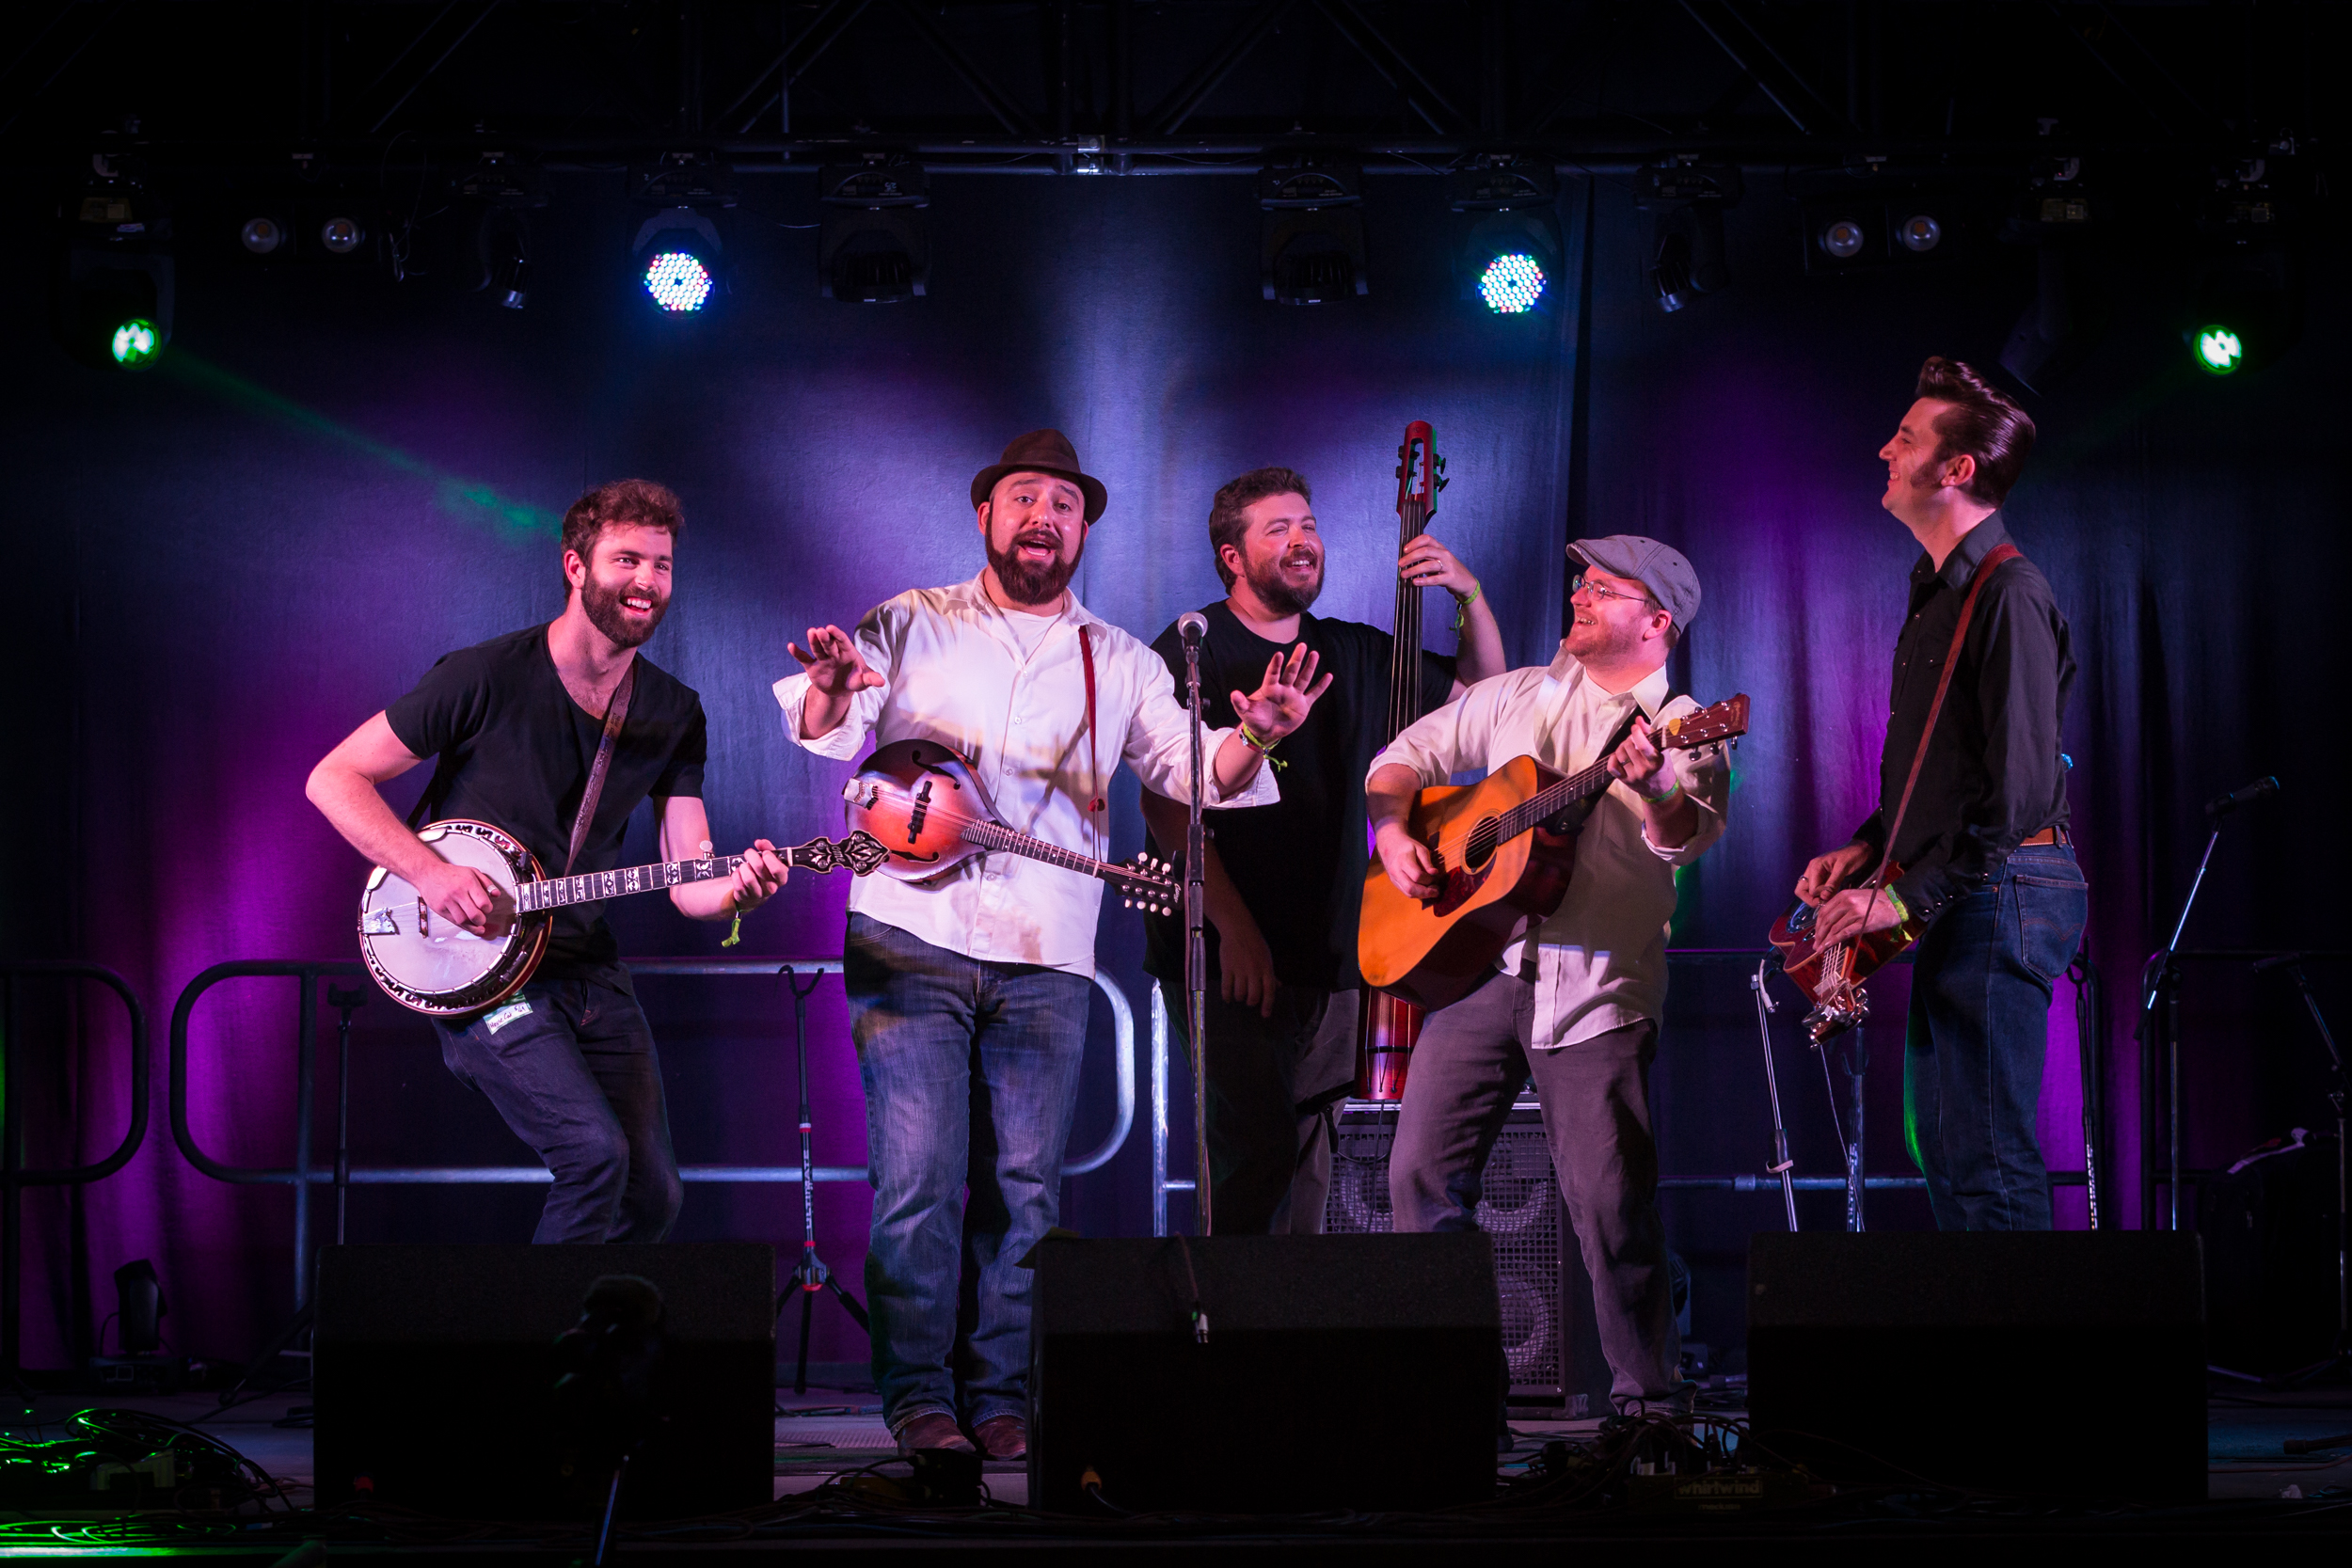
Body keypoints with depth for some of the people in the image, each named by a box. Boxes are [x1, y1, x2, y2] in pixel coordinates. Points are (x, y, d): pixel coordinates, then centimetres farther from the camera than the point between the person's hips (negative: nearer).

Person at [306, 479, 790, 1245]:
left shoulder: (673, 712, 3)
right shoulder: (487, 678, -13)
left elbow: (685, 882, 0)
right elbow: (333, 778, -10)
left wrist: (735, 888, -24)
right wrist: (432, 872, -22)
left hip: (590, 968, 6)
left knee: (653, 1195, 5)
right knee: (595, 1153, -22)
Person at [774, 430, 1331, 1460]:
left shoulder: (1118, 664, 16)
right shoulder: (914, 627, 10)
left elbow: (1198, 771, 8)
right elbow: (826, 736, 0)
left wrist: (1253, 737, -15)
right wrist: (834, 688, -25)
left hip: (1047, 959, 2)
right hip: (912, 940, -2)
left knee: (1024, 1187, 1)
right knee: (919, 1177, -8)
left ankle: (998, 1397, 10)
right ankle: (919, 1396, 1)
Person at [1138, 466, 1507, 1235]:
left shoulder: (1354, 656, 15)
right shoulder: (1191, 653, -3)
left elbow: (1483, 689, 23)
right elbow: (1165, 803, -11)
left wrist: (1471, 597, 4)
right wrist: (1233, 927, -18)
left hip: (1327, 959, 6)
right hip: (1227, 956, -6)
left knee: (1310, 1165, 6)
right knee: (1260, 1145, -18)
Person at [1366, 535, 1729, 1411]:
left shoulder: (1679, 728, -1)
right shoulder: (1519, 697, 15)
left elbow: (1688, 836, -19)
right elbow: (1411, 753, 21)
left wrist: (1653, 789, -41)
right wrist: (1391, 831, 2)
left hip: (1598, 984, -5)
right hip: (1479, 957, 5)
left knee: (1610, 1201, -9)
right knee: (1422, 1169, 2)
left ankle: (1650, 1391, 5)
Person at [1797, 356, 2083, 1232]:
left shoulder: (2008, 593, -15)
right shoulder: (1937, 591, 17)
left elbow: (2022, 787, -22)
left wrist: (1911, 896, -21)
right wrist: (1870, 846, 10)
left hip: (1998, 897, -11)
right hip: (1953, 900, 11)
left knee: (1986, 1165, -12)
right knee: (1940, 1149, 13)